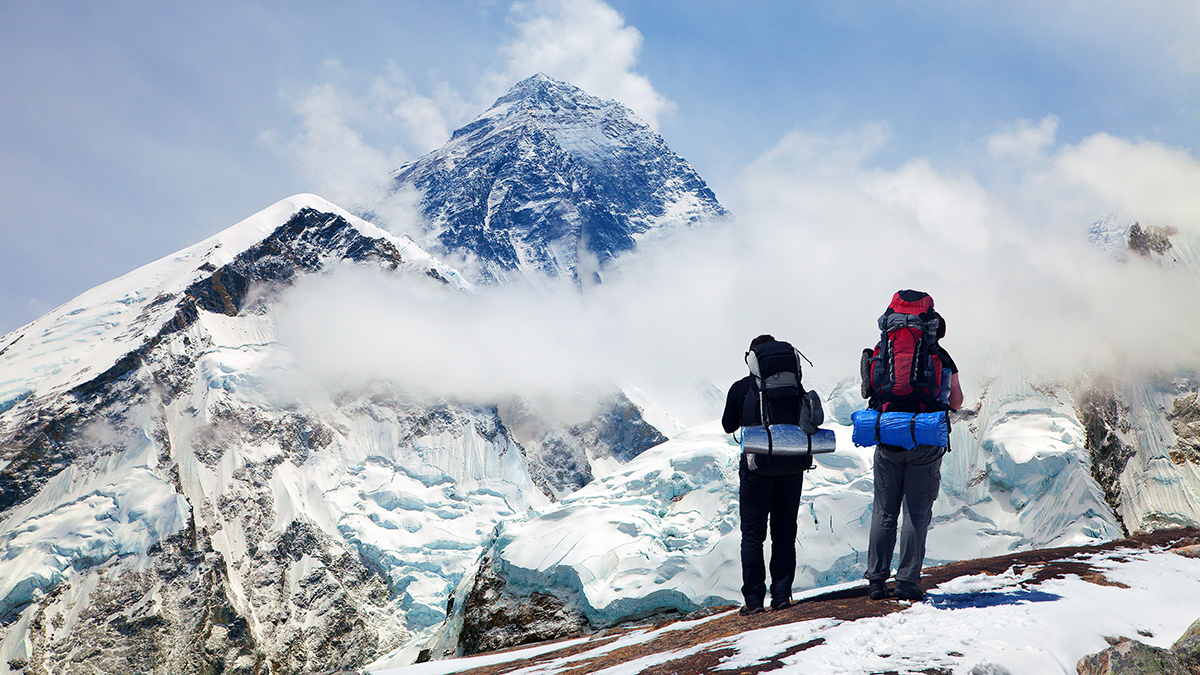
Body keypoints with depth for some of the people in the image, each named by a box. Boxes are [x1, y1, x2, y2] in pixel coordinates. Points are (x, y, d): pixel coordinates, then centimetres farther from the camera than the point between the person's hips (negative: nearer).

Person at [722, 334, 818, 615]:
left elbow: (729, 426, 9)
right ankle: (782, 595, 10)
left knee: (753, 535, 6)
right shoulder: (795, 386, 3)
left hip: (758, 465, -2)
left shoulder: (741, 388, -2)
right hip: (793, 464, 3)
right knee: (785, 533, 13)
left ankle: (754, 600, 4)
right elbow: (813, 421, 9)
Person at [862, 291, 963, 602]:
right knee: (917, 513, 3)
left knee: (884, 512, 9)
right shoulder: (941, 358, 0)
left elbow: (868, 392, 14)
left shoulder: (882, 353, 3)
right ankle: (908, 581, 1)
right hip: (925, 443, -2)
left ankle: (876, 579, 10)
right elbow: (956, 402, 8)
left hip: (887, 440, 2)